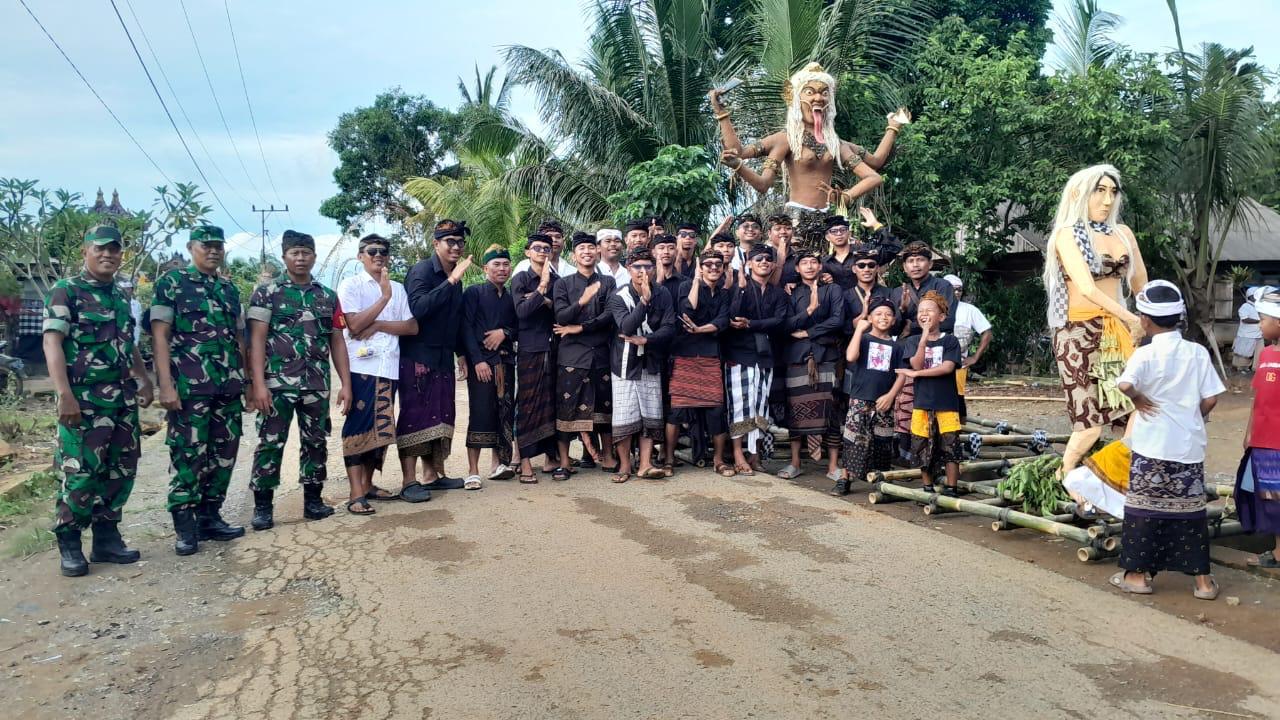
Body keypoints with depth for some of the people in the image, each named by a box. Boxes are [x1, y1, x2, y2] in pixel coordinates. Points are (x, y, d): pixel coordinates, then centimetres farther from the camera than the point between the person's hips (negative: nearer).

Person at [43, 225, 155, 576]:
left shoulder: (121, 296, 16)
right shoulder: (65, 291, -4)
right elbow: (52, 342, -12)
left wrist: (145, 381, 18)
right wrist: (65, 394, -21)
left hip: (123, 399, 7)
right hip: (84, 399, -7)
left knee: (122, 469, 8)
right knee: (81, 472, -5)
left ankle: (106, 537, 19)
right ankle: (69, 545, 8)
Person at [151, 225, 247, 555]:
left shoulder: (230, 288, 16)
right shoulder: (171, 282, -1)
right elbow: (160, 335, -6)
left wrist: (248, 381, 14)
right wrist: (166, 385, -14)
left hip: (229, 388, 6)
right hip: (189, 387, -6)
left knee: (224, 454, 9)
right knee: (189, 455, -3)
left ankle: (210, 517, 20)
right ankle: (185, 527, 6)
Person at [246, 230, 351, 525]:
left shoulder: (328, 296, 11)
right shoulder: (266, 293, 1)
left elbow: (337, 342, 12)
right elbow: (256, 339, -5)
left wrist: (346, 384, 5)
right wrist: (258, 384, -14)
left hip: (317, 385, 4)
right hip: (278, 383, -3)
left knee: (316, 442, 9)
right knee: (270, 443, -1)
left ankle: (313, 501, 20)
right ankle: (262, 506, 9)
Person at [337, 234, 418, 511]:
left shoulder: (398, 288, 15)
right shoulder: (350, 285, 2)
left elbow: (412, 327, 5)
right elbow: (354, 325, -11)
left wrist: (377, 325, -7)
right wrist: (384, 298, -12)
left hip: (389, 368, 5)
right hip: (361, 366, -5)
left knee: (381, 428, 9)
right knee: (358, 426, -5)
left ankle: (367, 484, 21)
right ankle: (356, 494, -4)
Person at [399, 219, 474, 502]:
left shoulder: (455, 277, 13)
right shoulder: (421, 271, -10)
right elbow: (419, 308, -27)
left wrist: (461, 353, 19)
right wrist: (451, 281, -27)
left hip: (443, 358, 8)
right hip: (418, 356, -8)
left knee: (441, 416, 10)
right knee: (414, 416, -6)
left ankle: (432, 474, 19)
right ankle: (409, 482, -4)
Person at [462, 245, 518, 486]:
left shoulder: (511, 297, 16)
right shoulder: (474, 292, 2)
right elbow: (466, 328, -5)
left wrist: (505, 332, -6)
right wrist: (478, 360, -14)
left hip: (506, 360, 5)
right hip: (481, 360, -5)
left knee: (505, 413, 4)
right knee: (480, 413, -8)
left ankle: (498, 464, 13)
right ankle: (473, 471, -4)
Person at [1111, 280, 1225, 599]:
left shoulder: (1146, 354, -12)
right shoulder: (1198, 352, 0)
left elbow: (1125, 384, -31)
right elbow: (1210, 399, 0)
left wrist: (1138, 399, -12)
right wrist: (1190, 420, 16)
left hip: (1152, 447, -4)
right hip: (1189, 446, 4)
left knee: (1146, 508, 6)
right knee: (1190, 510, 11)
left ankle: (1139, 574, 14)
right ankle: (1203, 579, 17)